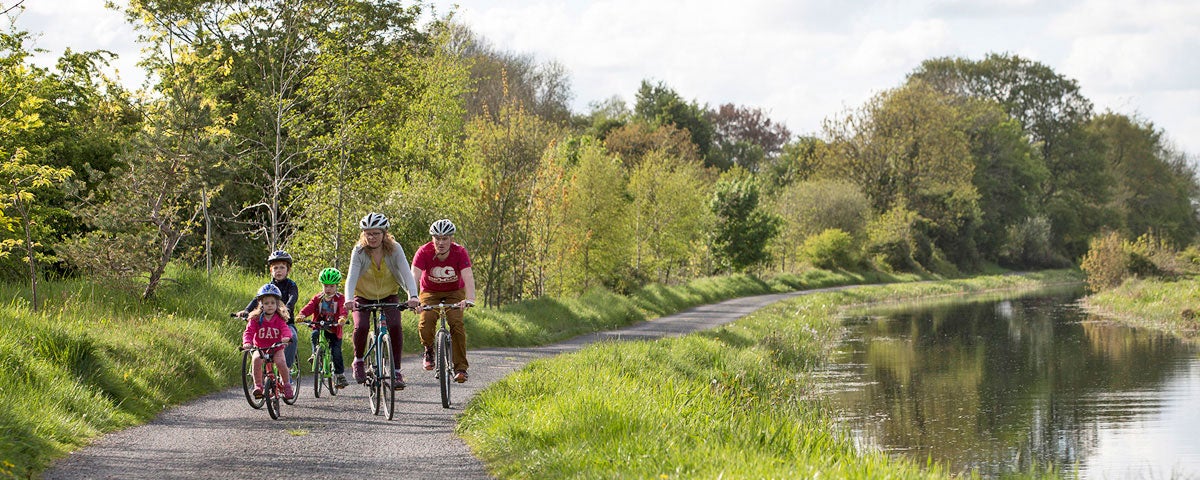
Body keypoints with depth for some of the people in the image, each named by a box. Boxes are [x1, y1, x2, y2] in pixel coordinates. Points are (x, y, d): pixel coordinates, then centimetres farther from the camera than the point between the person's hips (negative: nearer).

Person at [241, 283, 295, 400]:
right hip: (260, 348, 0)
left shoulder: (279, 319, -5)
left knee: (280, 362, -27)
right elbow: (249, 331, -13)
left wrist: (286, 337, -43)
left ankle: (287, 385, -5)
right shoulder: (256, 318, -6)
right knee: (257, 359, -31)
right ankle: (258, 385, -21)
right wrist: (247, 342, -33)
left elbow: (285, 329, -19)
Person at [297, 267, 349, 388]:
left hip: (334, 330, -2)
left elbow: (343, 309, -18)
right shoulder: (318, 298, 7)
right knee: (314, 334, -32)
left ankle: (340, 374, 4)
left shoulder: (340, 298, 0)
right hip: (319, 326, 2)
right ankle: (315, 354, -14)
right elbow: (309, 307, -9)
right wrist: (302, 315, -30)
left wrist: (342, 318, -41)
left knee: (336, 351, -10)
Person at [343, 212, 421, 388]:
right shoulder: (359, 251, -20)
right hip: (363, 296, -1)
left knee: (395, 327, -23)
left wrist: (413, 296, -47)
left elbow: (406, 273, -29)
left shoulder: (394, 249, -18)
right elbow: (351, 277, -31)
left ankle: (396, 370, -10)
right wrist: (349, 299, -49)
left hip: (389, 295, 1)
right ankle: (358, 361, 3)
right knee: (361, 327, -26)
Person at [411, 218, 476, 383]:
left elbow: (468, 277, -35)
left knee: (456, 323, -23)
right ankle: (429, 349, 6)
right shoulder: (424, 252, -24)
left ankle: (460, 368, -15)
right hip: (430, 292, 0)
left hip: (454, 292, 0)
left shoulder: (460, 252, -24)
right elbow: (414, 276, -35)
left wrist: (470, 299, -53)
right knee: (426, 322, -26)